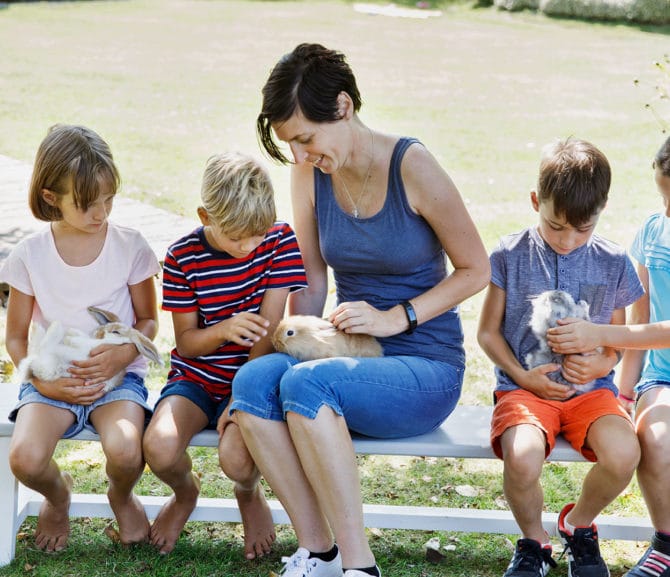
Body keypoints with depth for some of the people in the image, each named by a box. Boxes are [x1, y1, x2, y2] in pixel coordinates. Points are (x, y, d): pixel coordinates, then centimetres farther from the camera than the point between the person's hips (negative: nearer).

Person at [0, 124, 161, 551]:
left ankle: (122, 496, 10)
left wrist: (125, 352, -16)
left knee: (125, 452, -31)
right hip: (53, 379, 1)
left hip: (118, 375, -1)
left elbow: (148, 319, 6)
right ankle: (58, 494, 13)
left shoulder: (130, 247, -4)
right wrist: (46, 383, -12)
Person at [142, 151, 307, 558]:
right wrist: (223, 330, -26)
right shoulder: (183, 257, -8)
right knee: (160, 448, -28)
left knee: (238, 458, -30)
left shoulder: (281, 241, -9)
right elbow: (186, 341, -3)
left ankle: (249, 494, 12)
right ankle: (185, 493, 12)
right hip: (196, 377, 1)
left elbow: (270, 326, -10)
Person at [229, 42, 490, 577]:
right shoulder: (309, 173, 3)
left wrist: (397, 317, -16)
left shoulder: (412, 166, -11)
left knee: (306, 384, -33)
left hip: (426, 370, -5)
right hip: (351, 357, 5)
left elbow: (475, 269, -5)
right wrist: (293, 347, -5)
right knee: (253, 380, -26)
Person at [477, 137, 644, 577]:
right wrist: (521, 375, -9)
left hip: (590, 388, 2)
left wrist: (603, 364, -9)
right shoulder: (510, 255, 0)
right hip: (524, 386, -2)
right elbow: (488, 331, 7)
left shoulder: (613, 263, 5)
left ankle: (579, 524, 7)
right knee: (522, 458, -34)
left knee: (623, 454, -29)